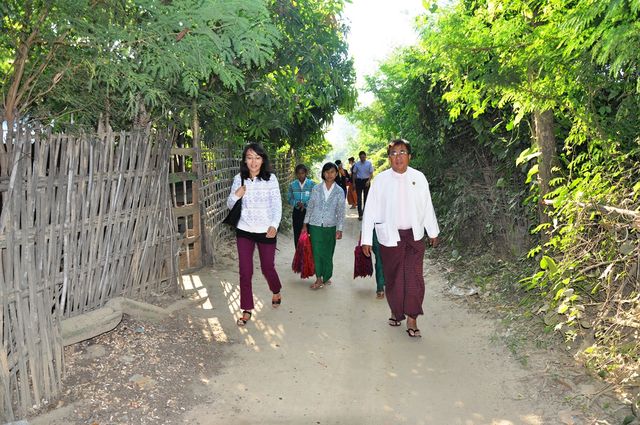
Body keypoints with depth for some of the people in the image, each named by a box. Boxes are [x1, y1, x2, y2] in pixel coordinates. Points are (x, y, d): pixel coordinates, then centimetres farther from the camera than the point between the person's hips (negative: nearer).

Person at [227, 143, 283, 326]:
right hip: (244, 231, 2)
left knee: (267, 267, 13)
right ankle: (247, 310, 17)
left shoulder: (270, 178, -8)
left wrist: (274, 225, -22)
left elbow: (277, 204, -8)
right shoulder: (239, 178, -1)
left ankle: (276, 292, 46)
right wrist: (236, 195, -16)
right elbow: (230, 205, 6)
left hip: (266, 231, -2)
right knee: (245, 272, 3)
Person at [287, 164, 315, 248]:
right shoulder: (292, 185, 3)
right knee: (297, 235, 6)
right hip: (297, 212, 3)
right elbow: (289, 199, 3)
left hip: (309, 212, -2)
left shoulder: (312, 184, -6)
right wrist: (297, 203, -16)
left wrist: (305, 204, -21)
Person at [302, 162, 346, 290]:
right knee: (317, 252, -3)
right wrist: (305, 224, 6)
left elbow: (341, 212, 1)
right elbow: (310, 207, 6)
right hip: (315, 226, 0)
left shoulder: (339, 191, 0)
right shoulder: (316, 189, 1)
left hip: (330, 227, 0)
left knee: (328, 253, 8)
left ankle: (326, 278, 23)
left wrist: (339, 229, -3)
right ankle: (319, 279, 6)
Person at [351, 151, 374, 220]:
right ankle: (360, 214, -1)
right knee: (359, 198, -2)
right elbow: (354, 173, 9)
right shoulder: (357, 164, 2)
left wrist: (368, 181, -18)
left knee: (366, 197, 8)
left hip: (366, 181, 0)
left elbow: (371, 173, -3)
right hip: (359, 181, 0)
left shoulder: (369, 163, -2)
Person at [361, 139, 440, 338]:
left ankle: (412, 318, 6)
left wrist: (433, 232, 15)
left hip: (414, 236, 1)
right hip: (389, 236, -1)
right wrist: (367, 239, -7)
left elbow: (427, 207, 8)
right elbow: (370, 210, -6)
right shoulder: (381, 180, -7)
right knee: (393, 277, 10)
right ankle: (396, 312, 30)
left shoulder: (419, 178, -2)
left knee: (414, 277, -5)